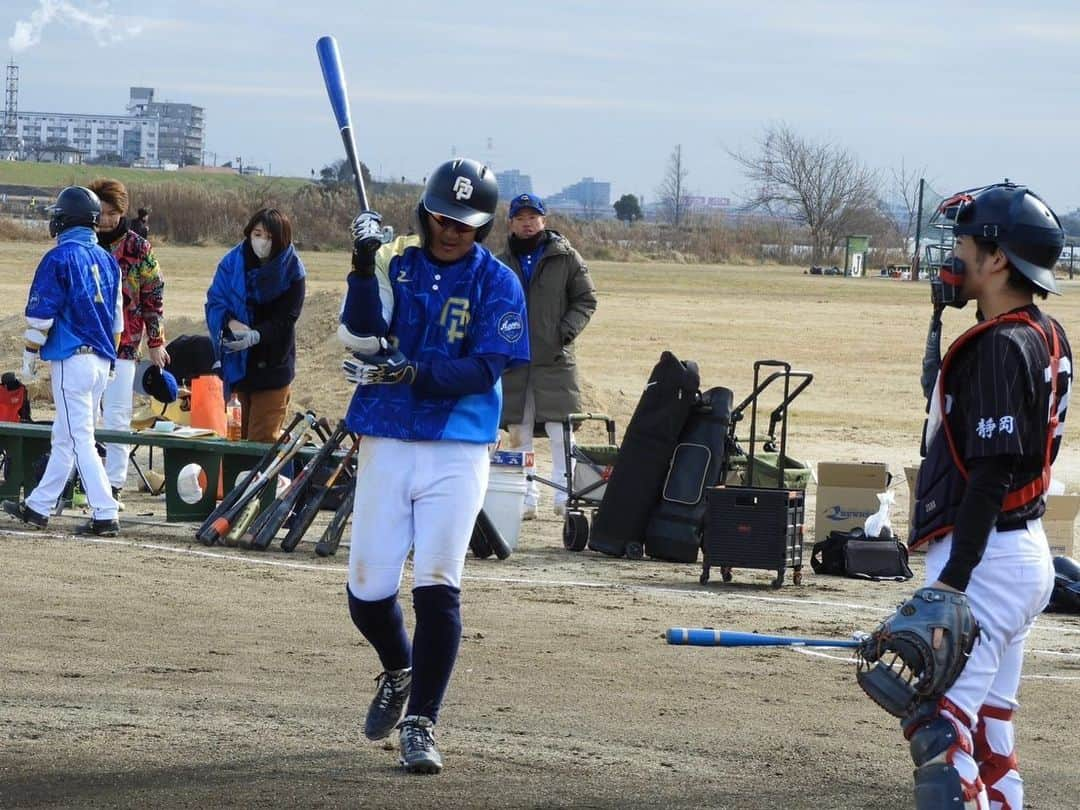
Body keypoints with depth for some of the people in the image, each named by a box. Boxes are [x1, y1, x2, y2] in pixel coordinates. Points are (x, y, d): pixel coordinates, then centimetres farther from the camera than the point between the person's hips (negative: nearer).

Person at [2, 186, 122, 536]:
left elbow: (40, 314, -10)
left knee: (79, 440, -6)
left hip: (71, 359, -8)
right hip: (101, 361, 8)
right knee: (65, 438, 15)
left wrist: (29, 356, 0)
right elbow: (117, 316, 16)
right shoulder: (107, 259, 11)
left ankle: (105, 515, -13)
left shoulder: (59, 258, -11)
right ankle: (38, 507, 23)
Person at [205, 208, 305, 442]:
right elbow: (215, 302, -4)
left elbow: (285, 320, -13)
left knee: (262, 440, -7)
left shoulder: (292, 270, -9)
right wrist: (231, 323, -25)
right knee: (242, 437, 8)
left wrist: (256, 336, -30)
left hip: (272, 366, -3)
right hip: (238, 362, 3)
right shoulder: (233, 262, -1)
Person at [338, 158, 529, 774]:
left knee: (437, 588, -12)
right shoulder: (398, 267, 6)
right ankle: (399, 673, 33)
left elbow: (485, 369, -10)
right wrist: (364, 268, -20)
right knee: (367, 589, 2)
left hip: (457, 452, -3)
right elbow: (358, 336, -7)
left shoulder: (497, 283, -1)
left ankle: (419, 725, -4)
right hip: (387, 445, 3)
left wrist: (414, 373, -23)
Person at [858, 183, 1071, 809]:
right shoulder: (1048, 336, 12)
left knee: (939, 721, -14)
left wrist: (952, 582, -23)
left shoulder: (999, 345, -17)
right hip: (1026, 552, 10)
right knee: (989, 722, 15)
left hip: (987, 554, -10)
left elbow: (991, 471, -22)